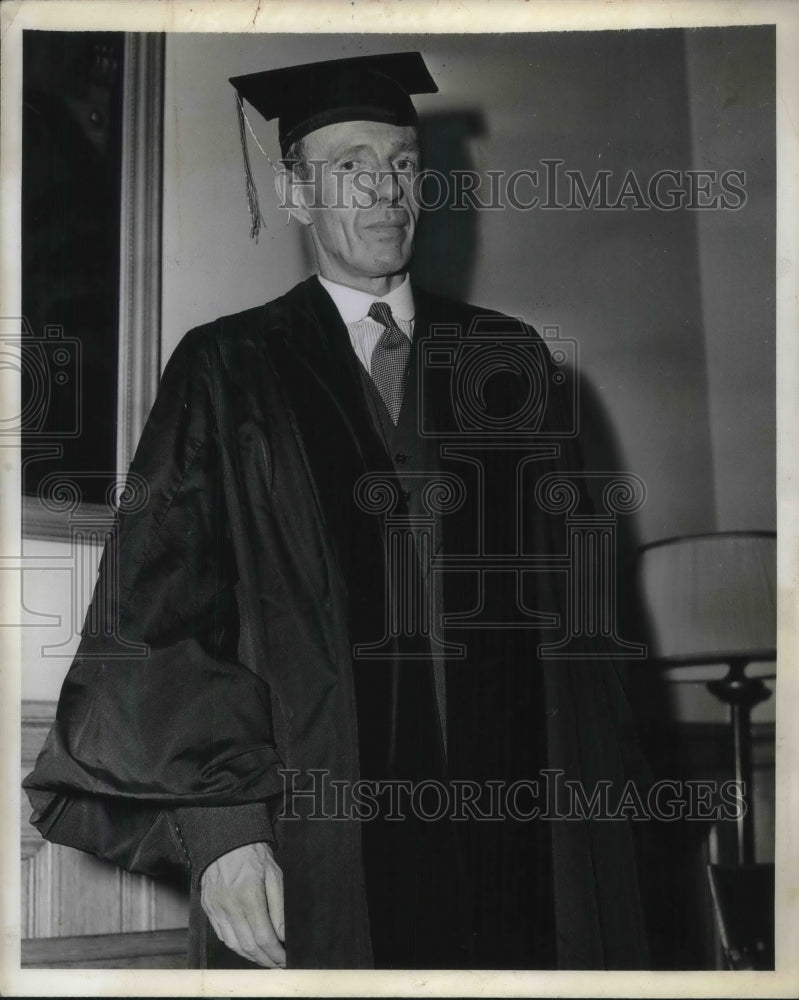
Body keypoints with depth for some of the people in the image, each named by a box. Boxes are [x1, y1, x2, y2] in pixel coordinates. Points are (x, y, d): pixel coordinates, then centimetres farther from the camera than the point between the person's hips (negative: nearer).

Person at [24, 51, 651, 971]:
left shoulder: (507, 362, 12)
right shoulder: (230, 372, 3)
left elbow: (568, 586, 8)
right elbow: (161, 609, -4)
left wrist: (593, 783, -1)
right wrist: (218, 823, -14)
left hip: (517, 827, 3)